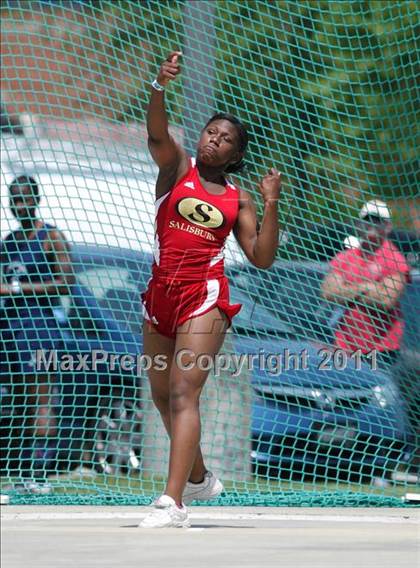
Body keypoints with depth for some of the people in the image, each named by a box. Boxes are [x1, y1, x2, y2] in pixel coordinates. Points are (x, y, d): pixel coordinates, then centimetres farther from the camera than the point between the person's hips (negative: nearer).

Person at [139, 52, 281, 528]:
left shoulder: (238, 199, 10)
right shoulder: (177, 167, 9)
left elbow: (261, 258, 4)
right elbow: (157, 135, -13)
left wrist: (271, 204, -3)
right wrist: (160, 87, -31)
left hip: (204, 296, -3)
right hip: (160, 293, 3)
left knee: (183, 392, -17)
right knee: (162, 396, 15)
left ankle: (173, 502, -26)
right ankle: (199, 478, 37)